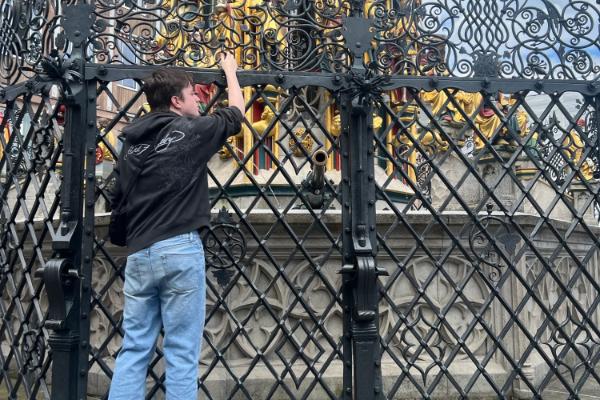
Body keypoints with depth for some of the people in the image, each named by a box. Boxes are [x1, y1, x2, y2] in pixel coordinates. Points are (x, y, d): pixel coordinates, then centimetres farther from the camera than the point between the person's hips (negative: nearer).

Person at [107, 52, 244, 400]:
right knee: (182, 352, 1)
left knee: (133, 350, 9)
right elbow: (237, 112, 15)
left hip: (138, 254, 6)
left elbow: (118, 199, 17)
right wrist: (230, 70, 31)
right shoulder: (192, 131, -2)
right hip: (180, 250, -5)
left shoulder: (132, 141, 12)